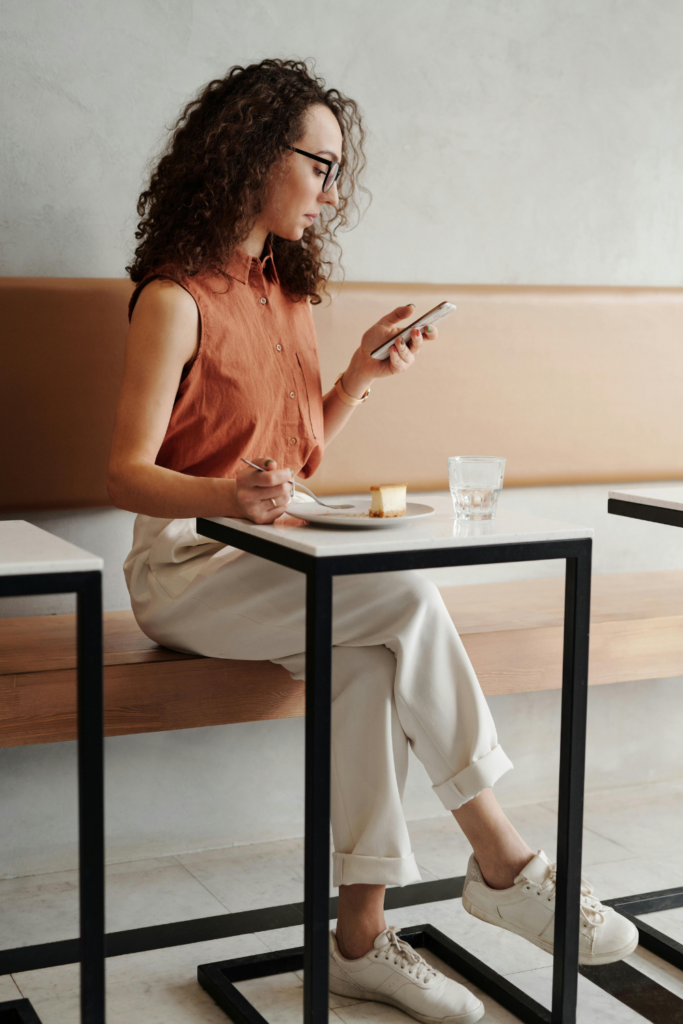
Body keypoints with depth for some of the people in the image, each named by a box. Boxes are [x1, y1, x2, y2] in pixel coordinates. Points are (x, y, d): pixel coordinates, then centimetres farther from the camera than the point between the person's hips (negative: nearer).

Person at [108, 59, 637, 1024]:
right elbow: (127, 473, -15)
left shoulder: (286, 292, 14)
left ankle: (362, 935, -19)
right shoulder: (176, 301, -9)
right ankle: (503, 863, -17)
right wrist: (230, 495, -34)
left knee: (370, 656, -25)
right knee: (407, 597, -26)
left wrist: (360, 376, 3)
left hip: (272, 559, 7)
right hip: (186, 569, -6)